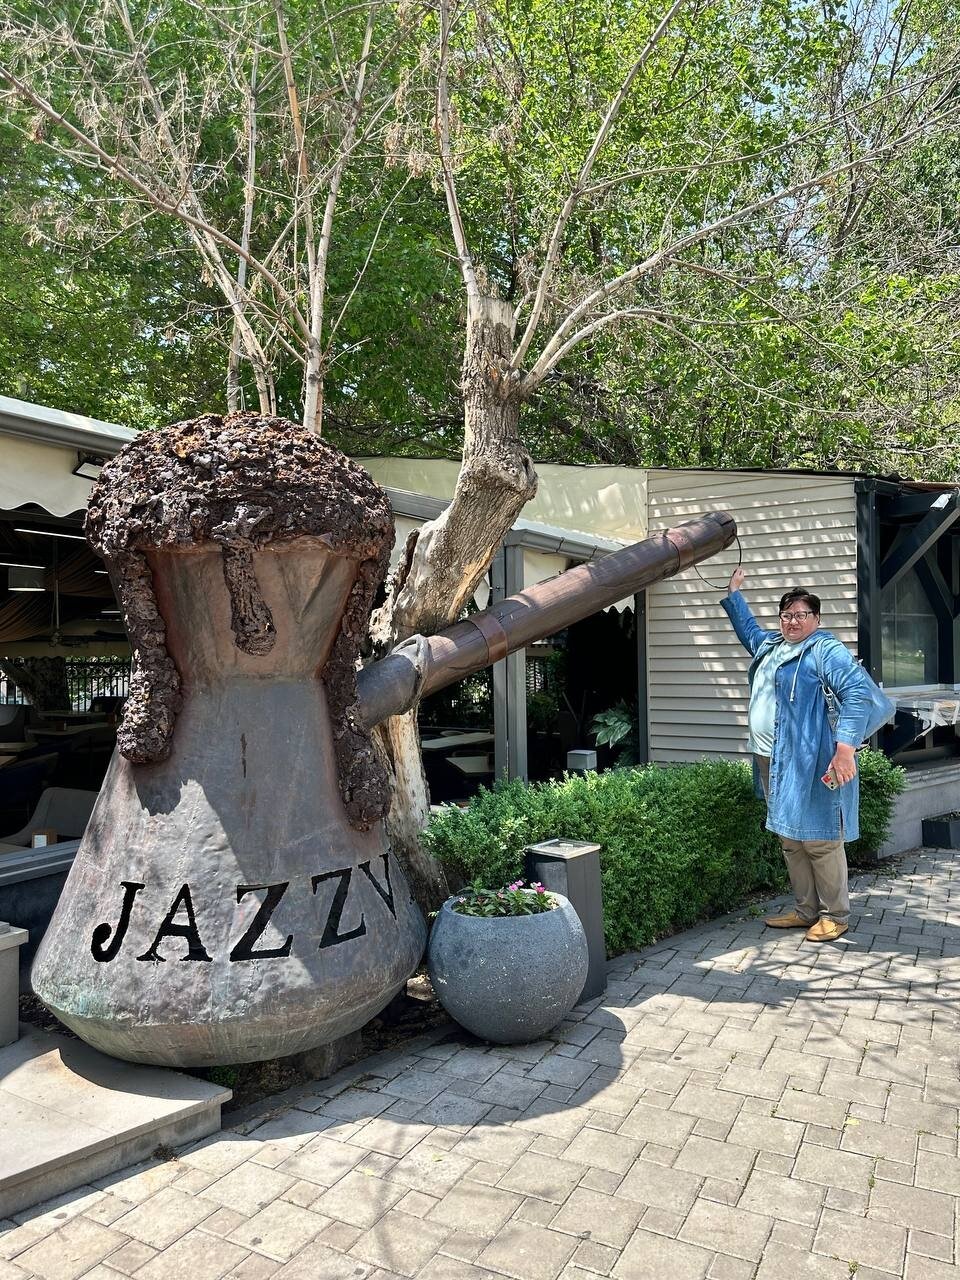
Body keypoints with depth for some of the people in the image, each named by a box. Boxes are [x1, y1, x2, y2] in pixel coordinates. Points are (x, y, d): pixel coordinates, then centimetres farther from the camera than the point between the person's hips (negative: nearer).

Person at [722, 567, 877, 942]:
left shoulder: (826, 651, -7)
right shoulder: (768, 645, 18)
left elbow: (858, 692, -18)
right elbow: (747, 627, 40)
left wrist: (846, 747, -26)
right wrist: (734, 593, 41)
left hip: (809, 764, -8)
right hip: (771, 762, 8)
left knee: (819, 841, -1)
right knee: (790, 841, 13)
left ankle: (835, 916, 13)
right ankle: (807, 911, 25)